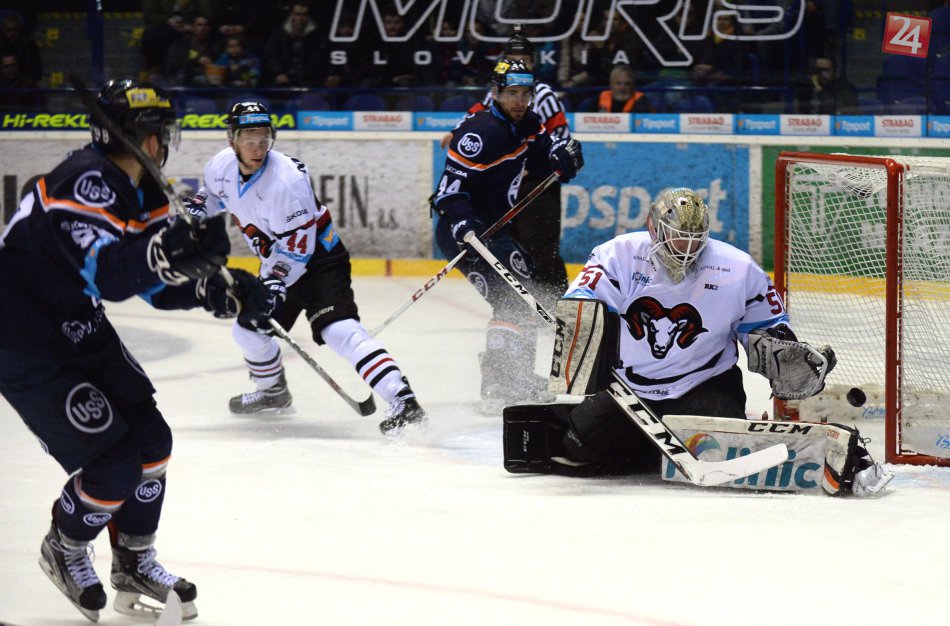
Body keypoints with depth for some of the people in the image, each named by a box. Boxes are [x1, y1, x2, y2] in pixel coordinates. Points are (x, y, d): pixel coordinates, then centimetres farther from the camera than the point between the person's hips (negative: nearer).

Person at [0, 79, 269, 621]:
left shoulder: (142, 192, 4)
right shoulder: (85, 182, -27)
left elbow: (156, 284, 7)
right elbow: (108, 273, -41)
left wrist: (219, 290, -11)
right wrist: (172, 250, -58)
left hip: (82, 333, 10)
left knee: (151, 439, 10)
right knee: (113, 463, -11)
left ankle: (134, 564, 26)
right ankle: (65, 551, 16)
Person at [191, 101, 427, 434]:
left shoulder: (285, 179, -29)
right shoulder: (222, 166, -5)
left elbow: (298, 247, -28)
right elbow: (213, 193, 22)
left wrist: (276, 281, -37)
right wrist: (195, 212, 5)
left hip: (318, 259, -9)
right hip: (278, 262, 9)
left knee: (339, 329, -26)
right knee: (249, 327, 14)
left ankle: (403, 402, -39)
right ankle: (273, 392, 42)